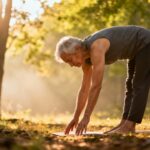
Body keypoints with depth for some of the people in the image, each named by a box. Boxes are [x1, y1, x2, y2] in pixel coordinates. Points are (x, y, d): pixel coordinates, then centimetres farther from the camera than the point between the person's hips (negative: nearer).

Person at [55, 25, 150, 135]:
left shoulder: (96, 48, -33)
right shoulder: (87, 58, -3)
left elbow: (96, 86, -37)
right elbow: (84, 89, 3)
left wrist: (86, 117, -36)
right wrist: (75, 118, 3)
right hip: (137, 49, 10)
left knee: (139, 85, -10)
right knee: (131, 85, 10)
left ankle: (129, 126, -11)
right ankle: (124, 123, 13)